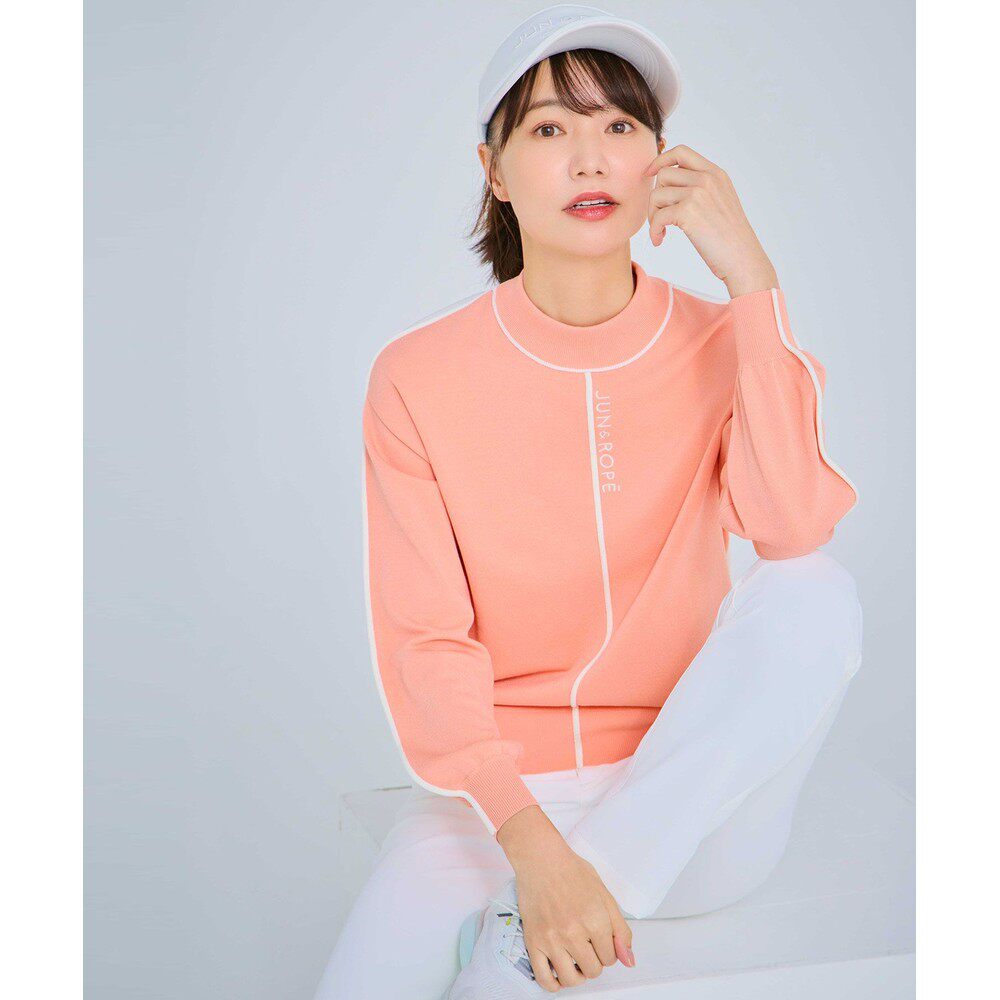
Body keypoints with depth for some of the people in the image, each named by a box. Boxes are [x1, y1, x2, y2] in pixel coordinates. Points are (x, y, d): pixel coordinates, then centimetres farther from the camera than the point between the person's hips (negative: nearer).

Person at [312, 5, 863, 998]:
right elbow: (424, 647, -9)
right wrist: (532, 846, -23)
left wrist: (751, 281, -21)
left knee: (815, 598, -28)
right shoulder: (417, 377, -5)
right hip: (499, 794, -2)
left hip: (691, 808, 3)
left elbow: (794, 532, -20)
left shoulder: (721, 345, -2)